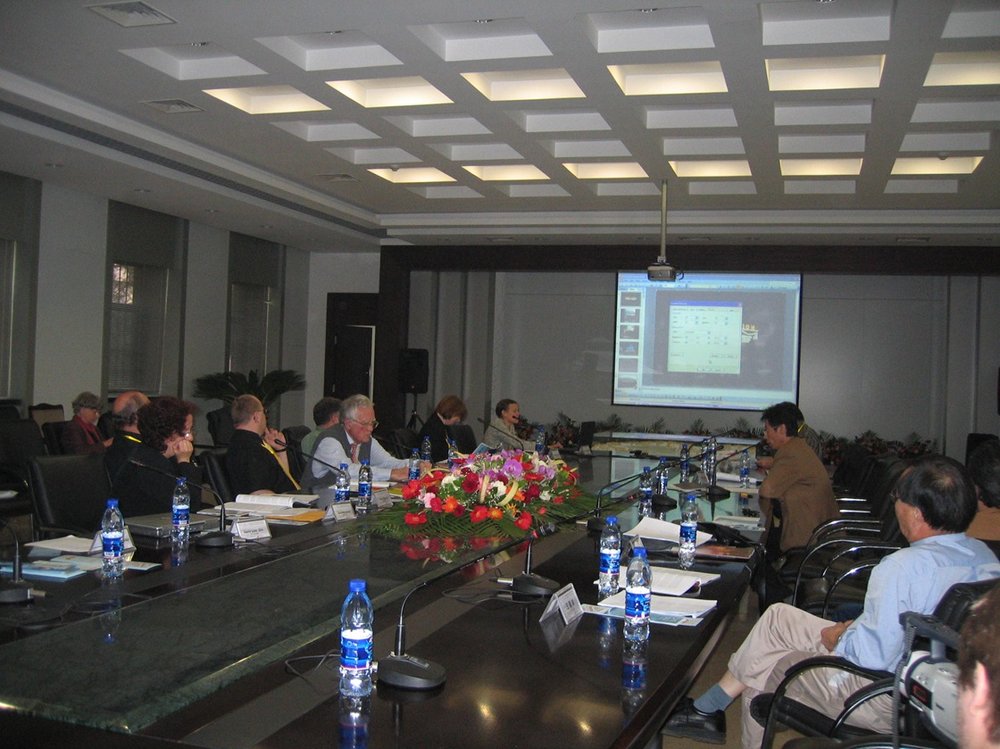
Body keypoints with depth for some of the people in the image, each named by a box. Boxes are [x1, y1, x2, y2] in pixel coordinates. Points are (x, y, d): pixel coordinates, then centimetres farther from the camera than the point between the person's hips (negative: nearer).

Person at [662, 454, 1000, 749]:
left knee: (761, 668, 12)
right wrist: (859, 626, 8)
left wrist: (838, 638, -7)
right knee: (777, 616, 15)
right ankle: (707, 708, 25)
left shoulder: (903, 567, -30)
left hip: (887, 704, -9)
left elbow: (871, 656, -28)